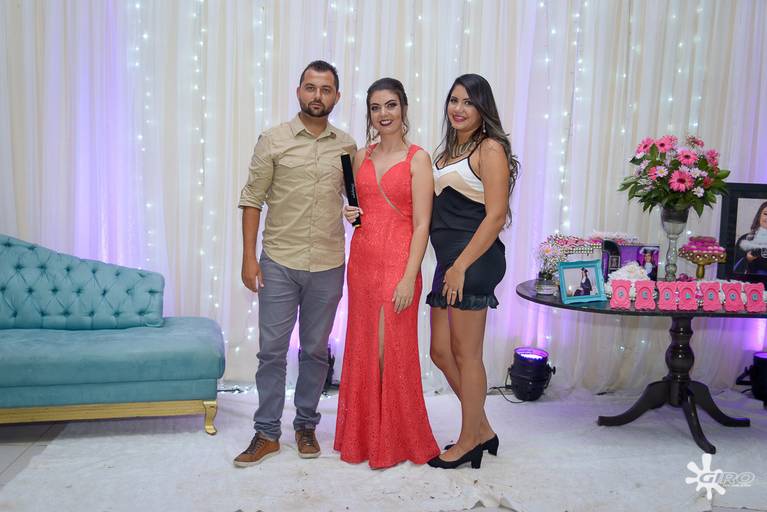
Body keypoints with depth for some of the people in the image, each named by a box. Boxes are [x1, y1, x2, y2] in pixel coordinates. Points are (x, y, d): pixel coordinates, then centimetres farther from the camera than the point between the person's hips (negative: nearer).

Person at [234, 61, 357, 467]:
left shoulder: (347, 146, 6)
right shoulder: (273, 140, -1)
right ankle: (267, 433, 17)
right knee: (272, 350, 4)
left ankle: (306, 426, 27)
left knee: (315, 351, 12)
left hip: (328, 266, 2)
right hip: (279, 264, -2)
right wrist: (249, 256, -6)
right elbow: (252, 199, -1)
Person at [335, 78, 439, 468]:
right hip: (361, 260, 5)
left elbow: (421, 224, -9)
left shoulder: (417, 159, -4)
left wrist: (409, 277, -16)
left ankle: (396, 440, 19)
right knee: (363, 349, 11)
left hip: (397, 264, -5)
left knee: (393, 351, 0)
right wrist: (350, 213, 0)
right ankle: (363, 436, 26)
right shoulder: (362, 157, 11)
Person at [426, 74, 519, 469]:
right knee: (441, 352, 13)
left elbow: (496, 215, -14)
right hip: (448, 261, 9)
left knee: (466, 355, 2)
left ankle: (468, 443, 19)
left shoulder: (490, 148, -7)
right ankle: (482, 430, 28)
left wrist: (461, 266, -17)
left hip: (474, 261, -9)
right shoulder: (446, 149, 19)